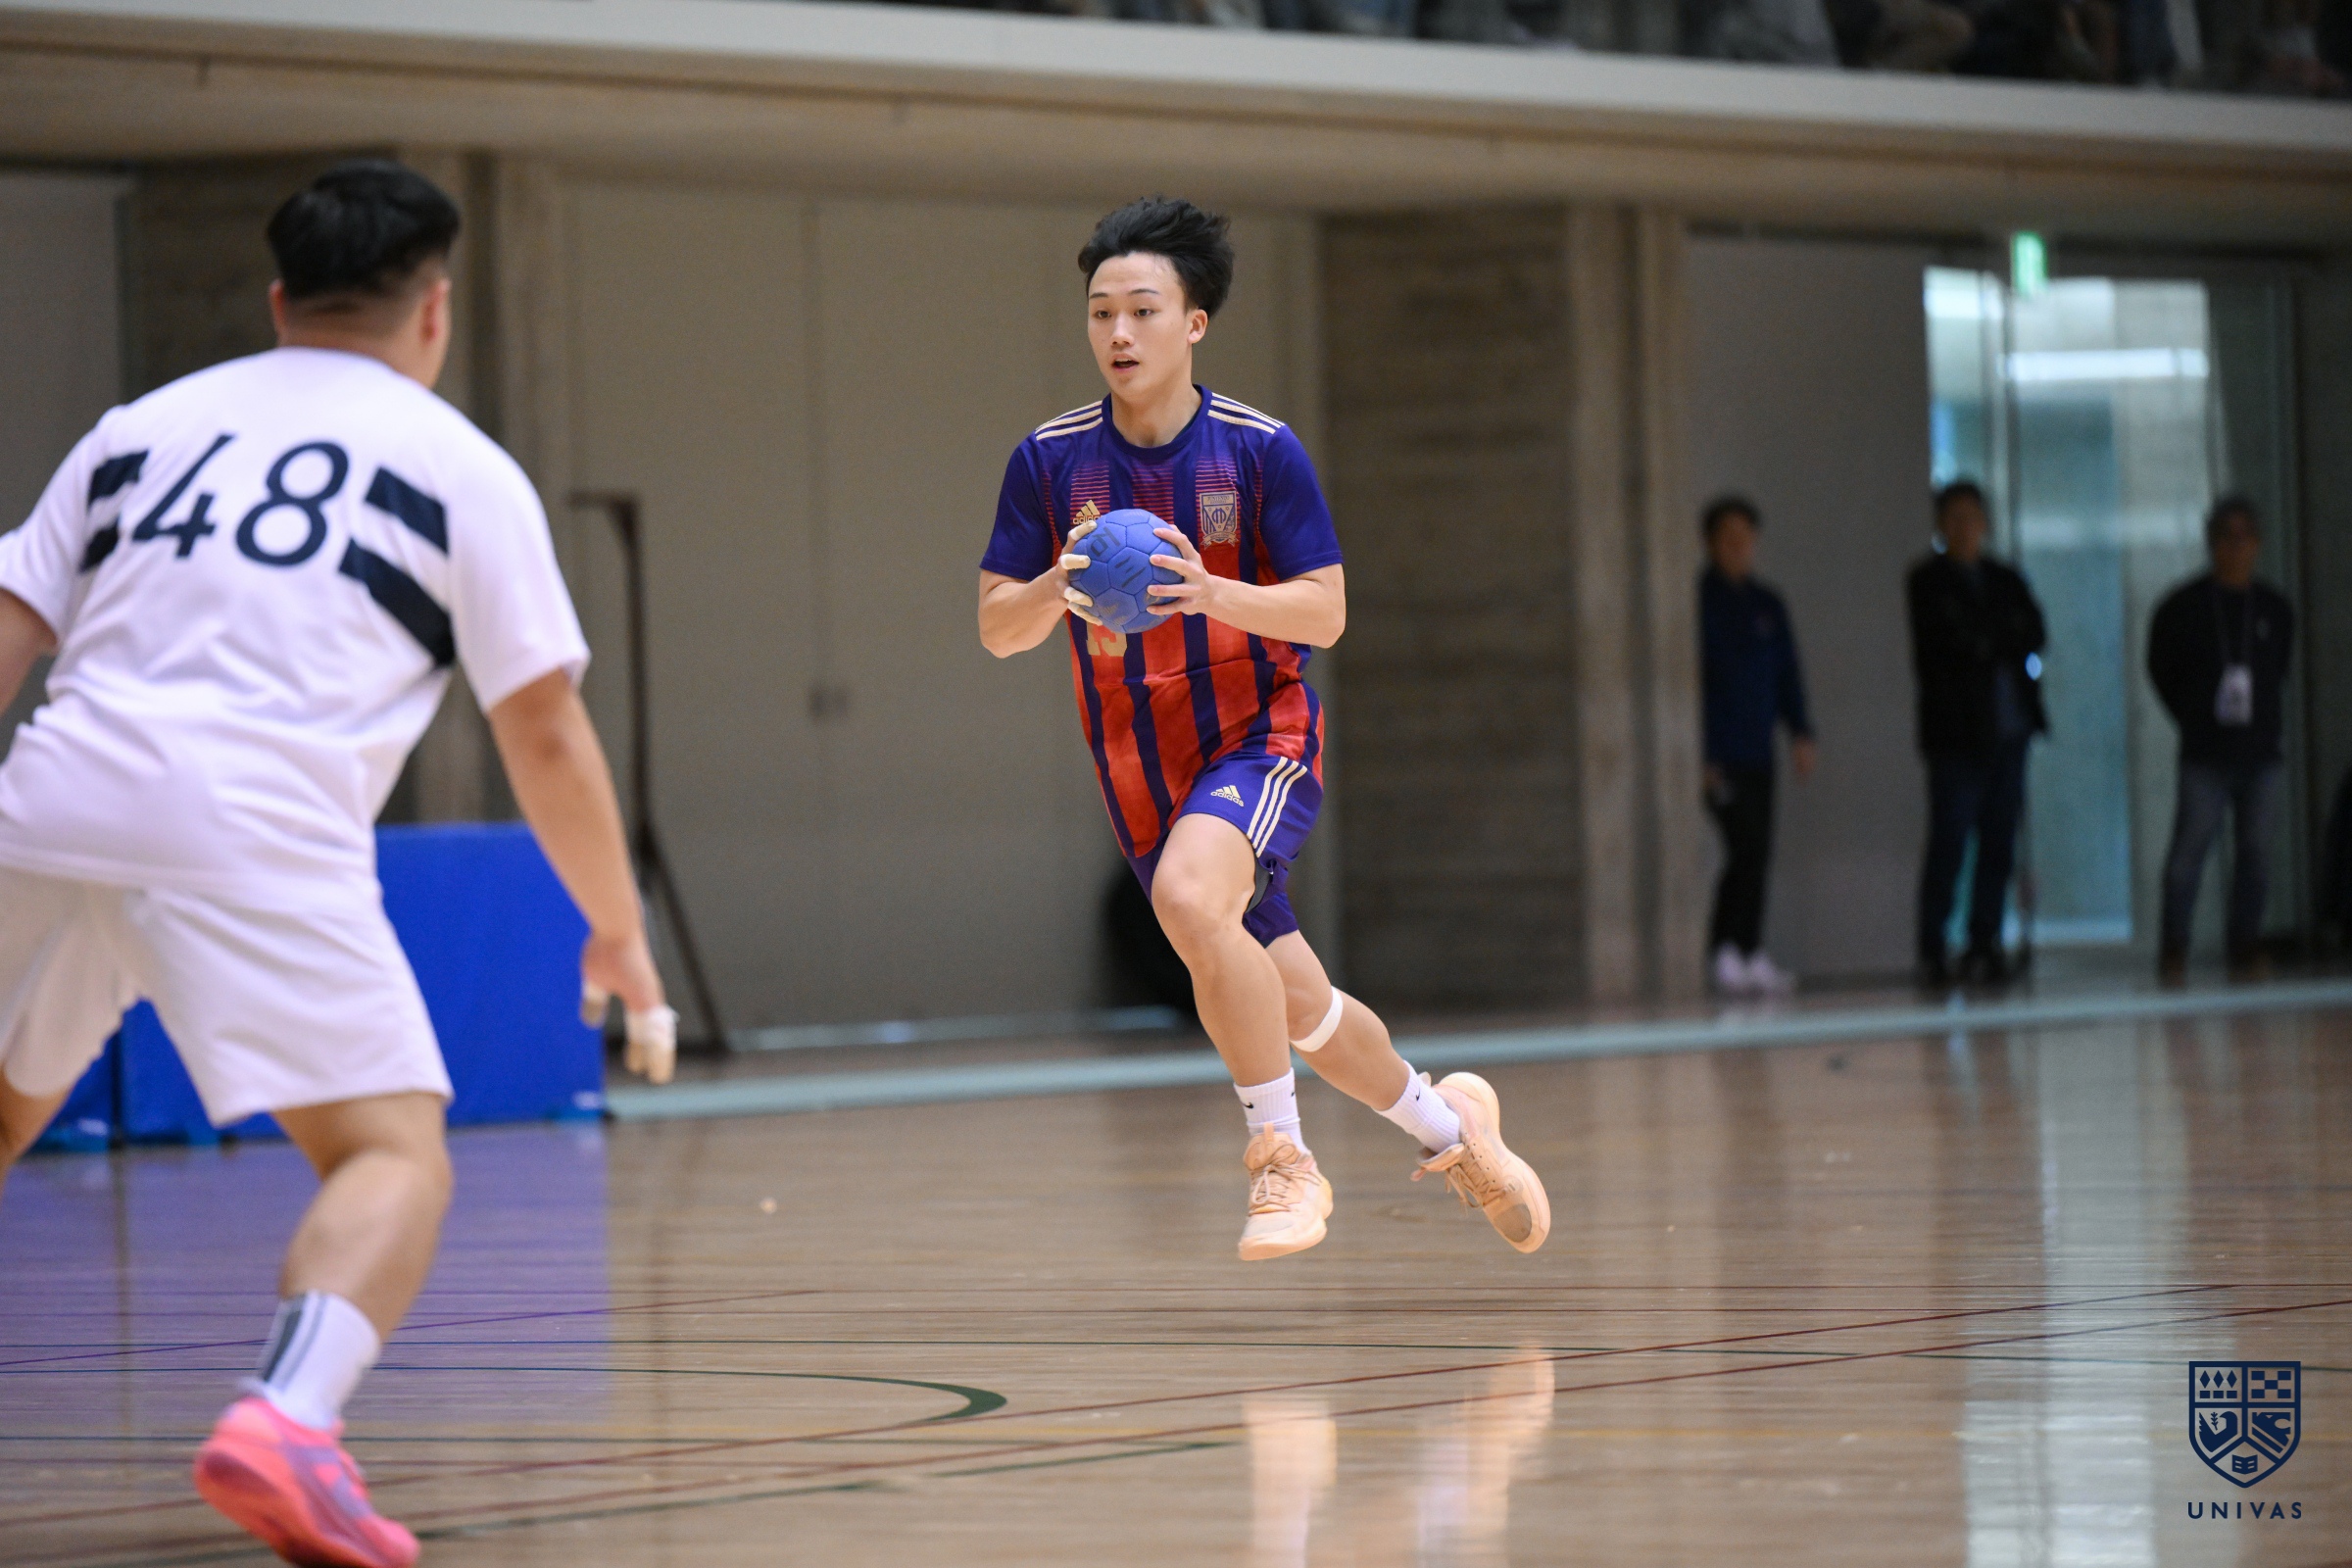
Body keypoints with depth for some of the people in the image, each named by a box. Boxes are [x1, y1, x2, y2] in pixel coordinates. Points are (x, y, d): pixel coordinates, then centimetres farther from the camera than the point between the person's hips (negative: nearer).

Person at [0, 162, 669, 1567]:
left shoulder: (143, 426, 25)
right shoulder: (462, 467, 15)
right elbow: (546, 733, 15)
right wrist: (618, 930, 26)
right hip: (252, 833, -4)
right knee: (396, 1156, -1)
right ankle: (289, 1417, -28)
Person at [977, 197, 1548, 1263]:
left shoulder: (1260, 450, -9)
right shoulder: (1048, 460, -2)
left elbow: (1326, 613, -10)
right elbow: (996, 629, -1)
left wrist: (1213, 594, -27)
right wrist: (1056, 589, -23)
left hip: (1259, 736, -4)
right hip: (1137, 767, 4)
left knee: (1187, 896, -35)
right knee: (1295, 1008, 13)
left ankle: (1283, 1161, -22)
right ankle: (1448, 1125, 41)